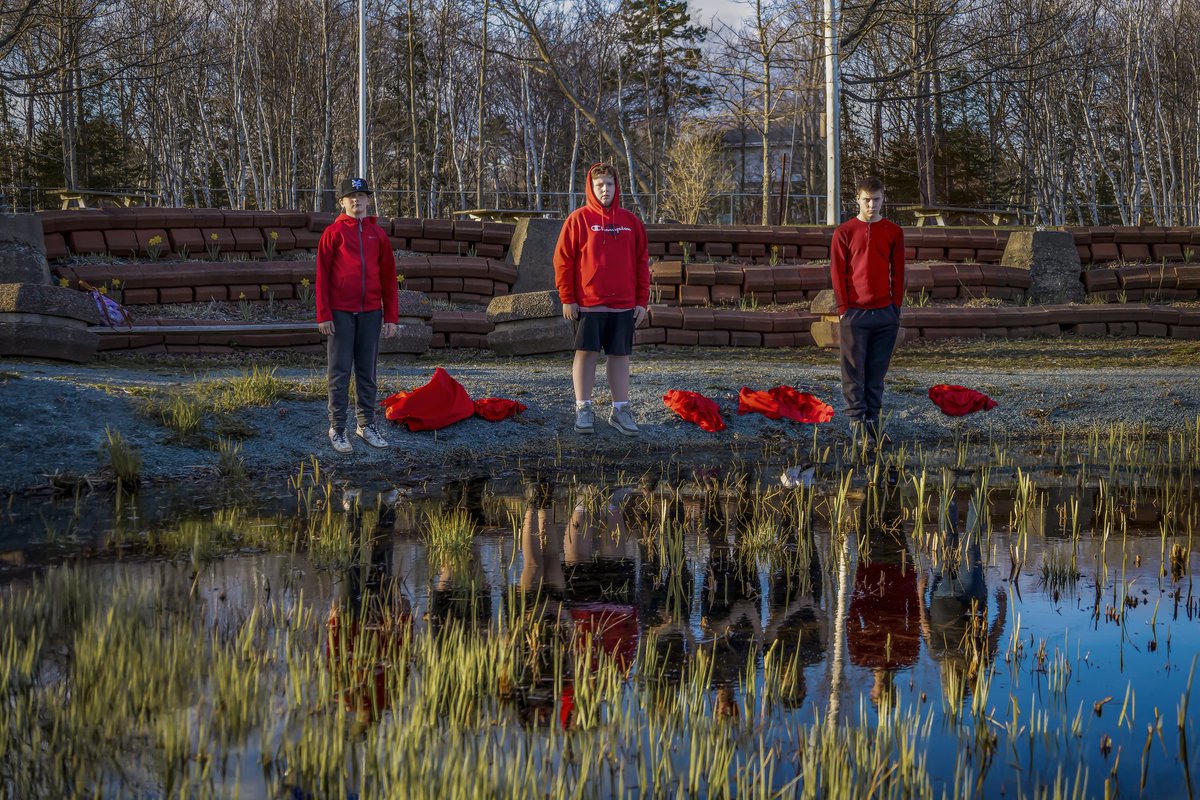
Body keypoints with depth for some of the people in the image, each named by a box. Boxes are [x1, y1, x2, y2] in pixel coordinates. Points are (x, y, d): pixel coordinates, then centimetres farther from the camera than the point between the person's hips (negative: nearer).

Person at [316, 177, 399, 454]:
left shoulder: (378, 234, 10)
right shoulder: (333, 232, 0)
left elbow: (388, 277, 11)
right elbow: (322, 276, -2)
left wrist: (391, 316, 7)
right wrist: (323, 315, -8)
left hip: (371, 313, 3)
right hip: (341, 313, -3)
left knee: (367, 372, 8)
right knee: (339, 372, -1)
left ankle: (367, 424, 16)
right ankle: (337, 429, 3)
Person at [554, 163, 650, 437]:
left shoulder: (631, 222, 7)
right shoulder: (578, 219, -3)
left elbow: (641, 263, 10)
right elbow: (563, 260, -3)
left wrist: (641, 301, 6)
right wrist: (567, 298, -7)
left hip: (624, 305, 3)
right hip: (587, 304, -3)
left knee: (620, 355, 6)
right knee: (586, 352, -1)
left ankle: (620, 410, 13)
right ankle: (583, 409, 7)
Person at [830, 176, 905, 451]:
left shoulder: (893, 232, 8)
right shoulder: (844, 232, 1)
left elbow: (898, 273, 9)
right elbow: (837, 272, 0)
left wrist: (896, 307, 3)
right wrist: (843, 308, -6)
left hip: (885, 314, 2)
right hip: (854, 313, -2)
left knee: (876, 374, 6)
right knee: (854, 372, -3)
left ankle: (872, 423, 11)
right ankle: (858, 422, -3)